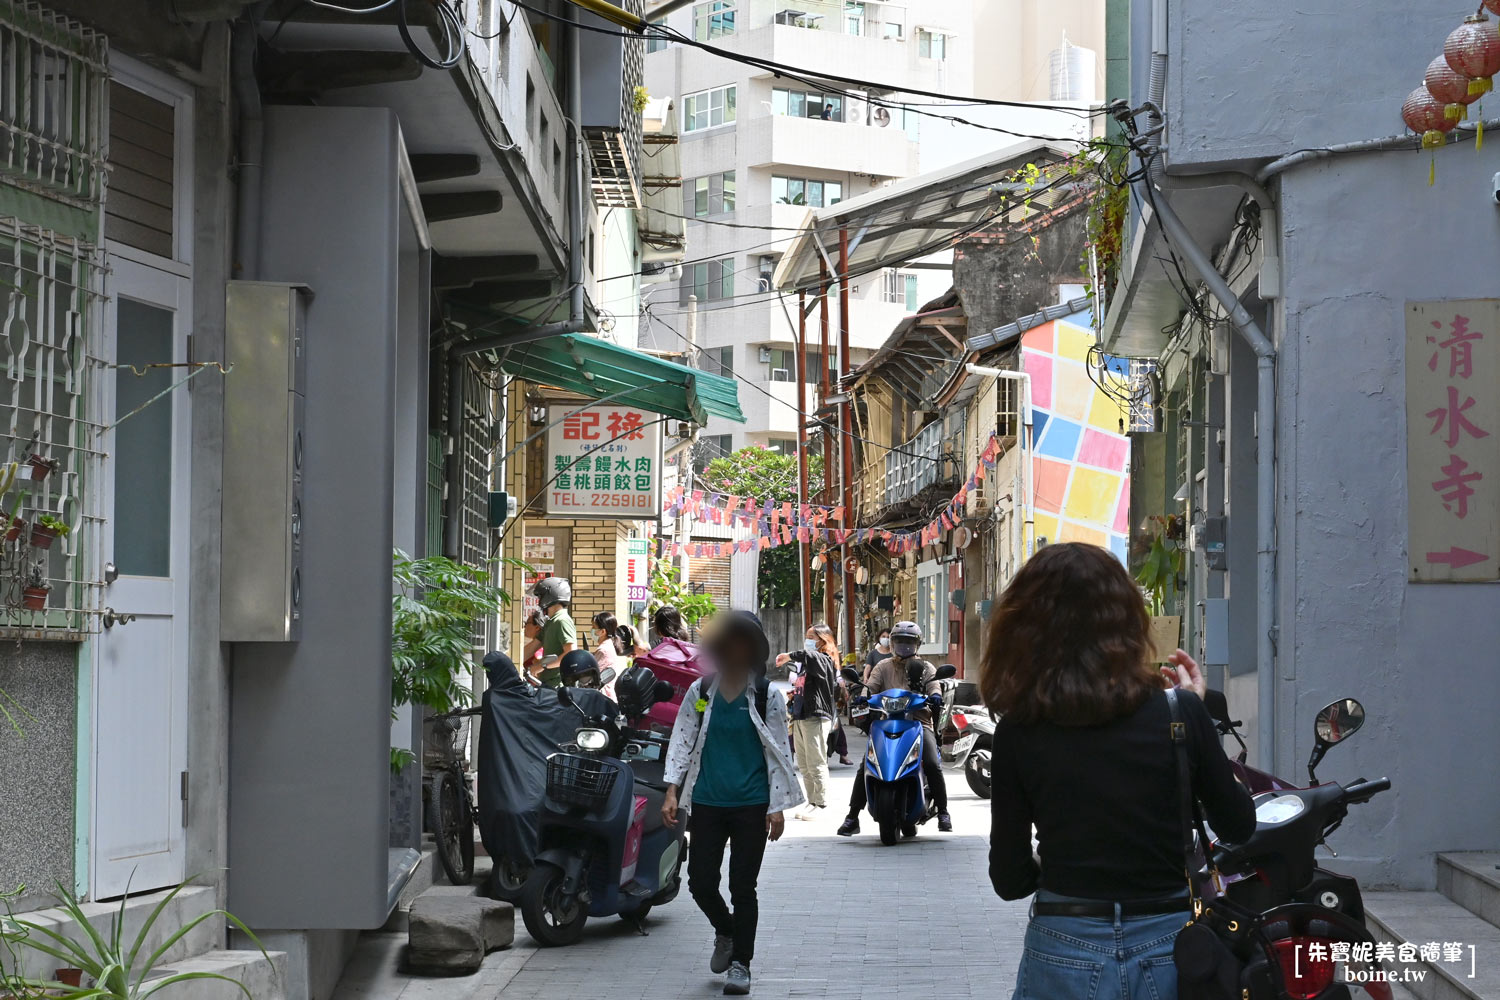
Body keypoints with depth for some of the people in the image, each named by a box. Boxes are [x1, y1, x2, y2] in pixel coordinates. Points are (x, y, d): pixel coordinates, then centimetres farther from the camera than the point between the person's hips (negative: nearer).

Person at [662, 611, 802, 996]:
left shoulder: (765, 695, 0)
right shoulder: (700, 691, 4)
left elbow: (777, 751, 1)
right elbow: (682, 741, 6)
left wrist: (777, 806, -3)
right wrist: (672, 792, -3)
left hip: (751, 805, -2)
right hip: (707, 802, 2)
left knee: (743, 887, -1)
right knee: (701, 882, 2)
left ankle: (740, 962, 11)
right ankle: (724, 931, 32)